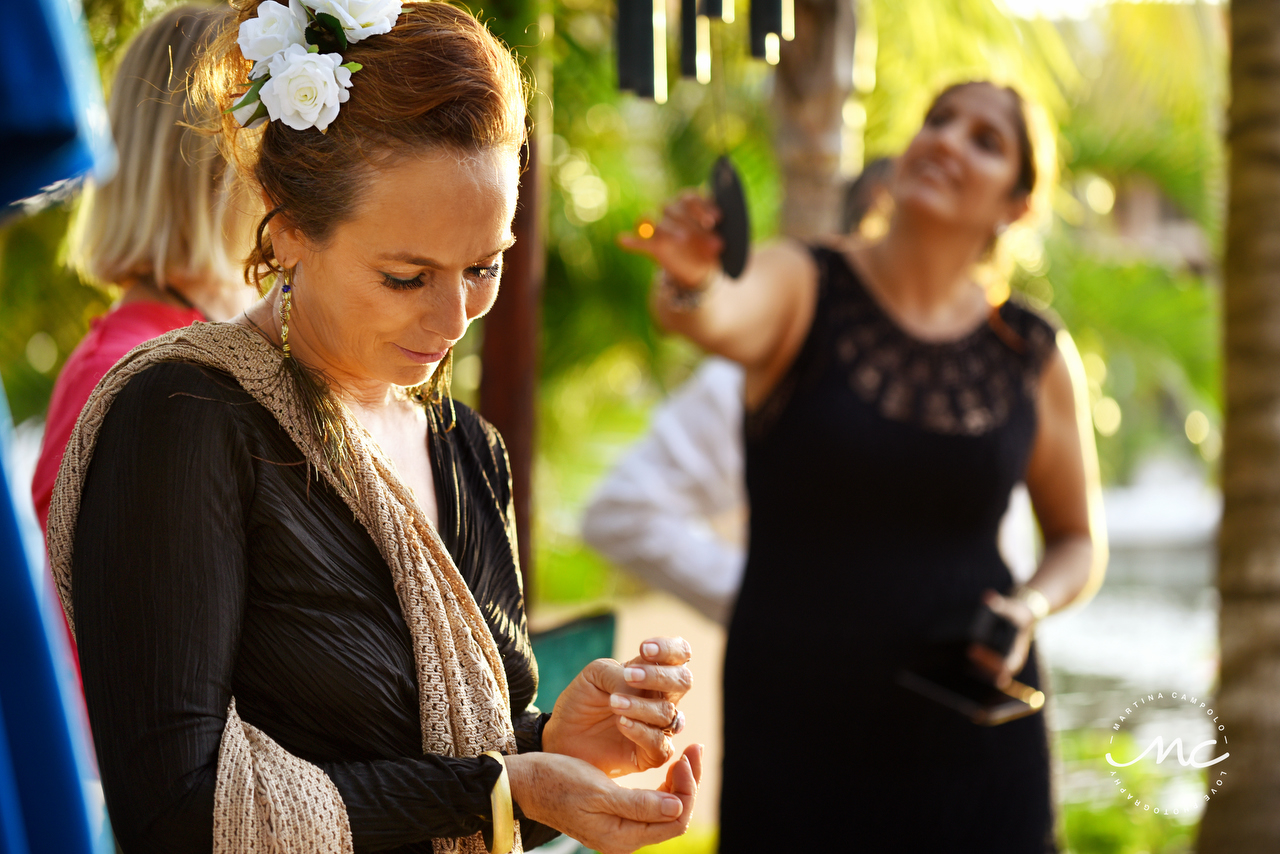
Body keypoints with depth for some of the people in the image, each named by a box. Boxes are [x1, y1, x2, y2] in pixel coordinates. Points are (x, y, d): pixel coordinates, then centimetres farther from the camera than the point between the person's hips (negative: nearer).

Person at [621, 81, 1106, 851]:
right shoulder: (802, 288, -4)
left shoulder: (1034, 357, 3)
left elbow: (1080, 542, 15)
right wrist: (691, 283, -50)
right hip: (798, 727, -2)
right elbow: (721, 319, -28)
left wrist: (1028, 609, -6)